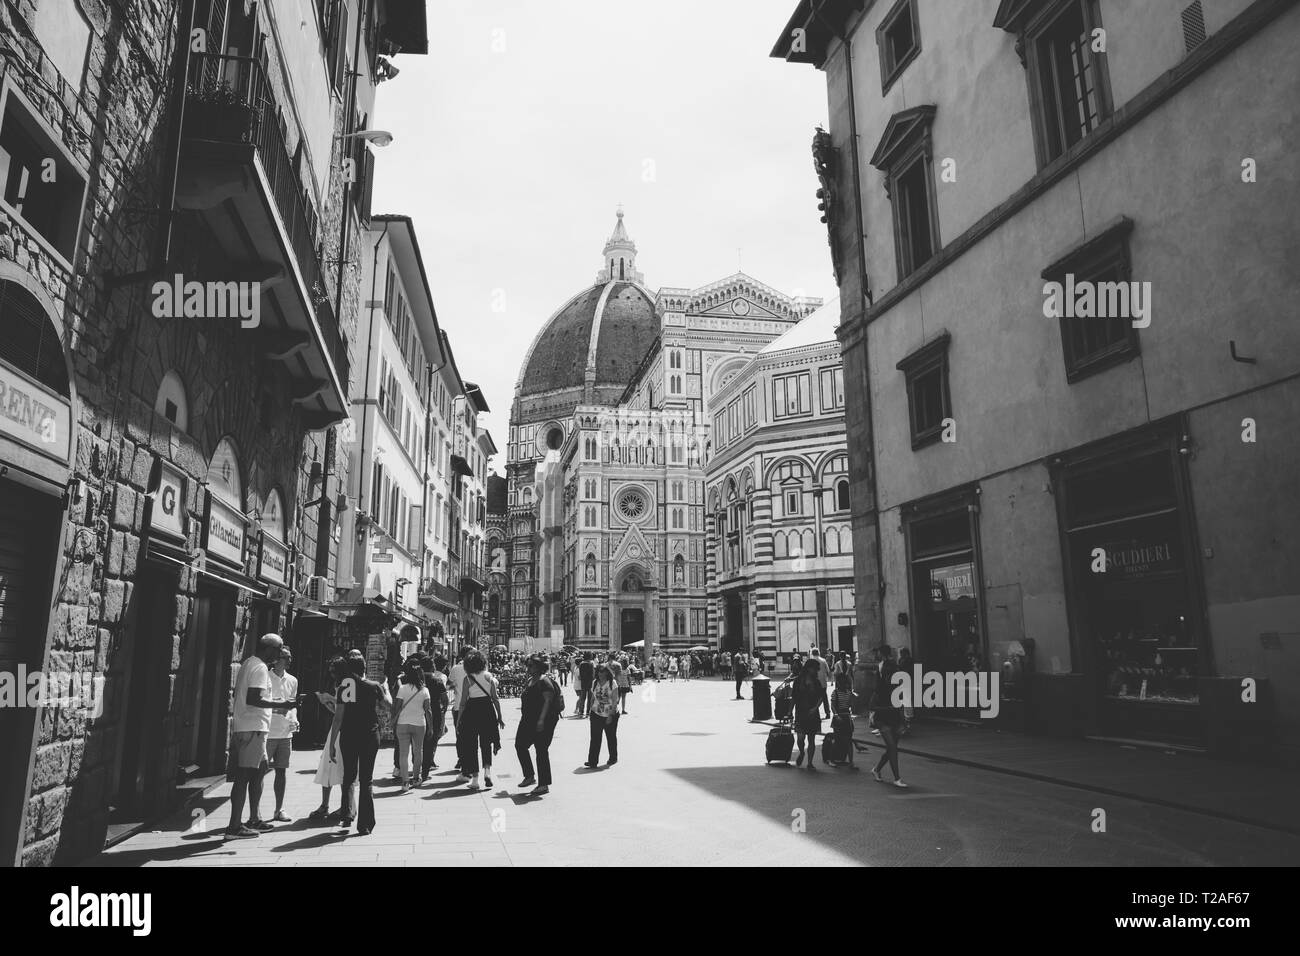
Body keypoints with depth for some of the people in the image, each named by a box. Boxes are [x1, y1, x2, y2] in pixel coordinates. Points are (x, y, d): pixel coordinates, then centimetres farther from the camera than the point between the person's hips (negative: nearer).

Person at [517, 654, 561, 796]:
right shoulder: (530, 680, 14)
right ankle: (529, 776, 25)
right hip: (528, 720, 10)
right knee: (520, 745, 12)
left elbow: (548, 701, -21)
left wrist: (541, 719, -27)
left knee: (541, 750, -4)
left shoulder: (544, 681, -14)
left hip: (542, 721, -10)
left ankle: (544, 785, 4)